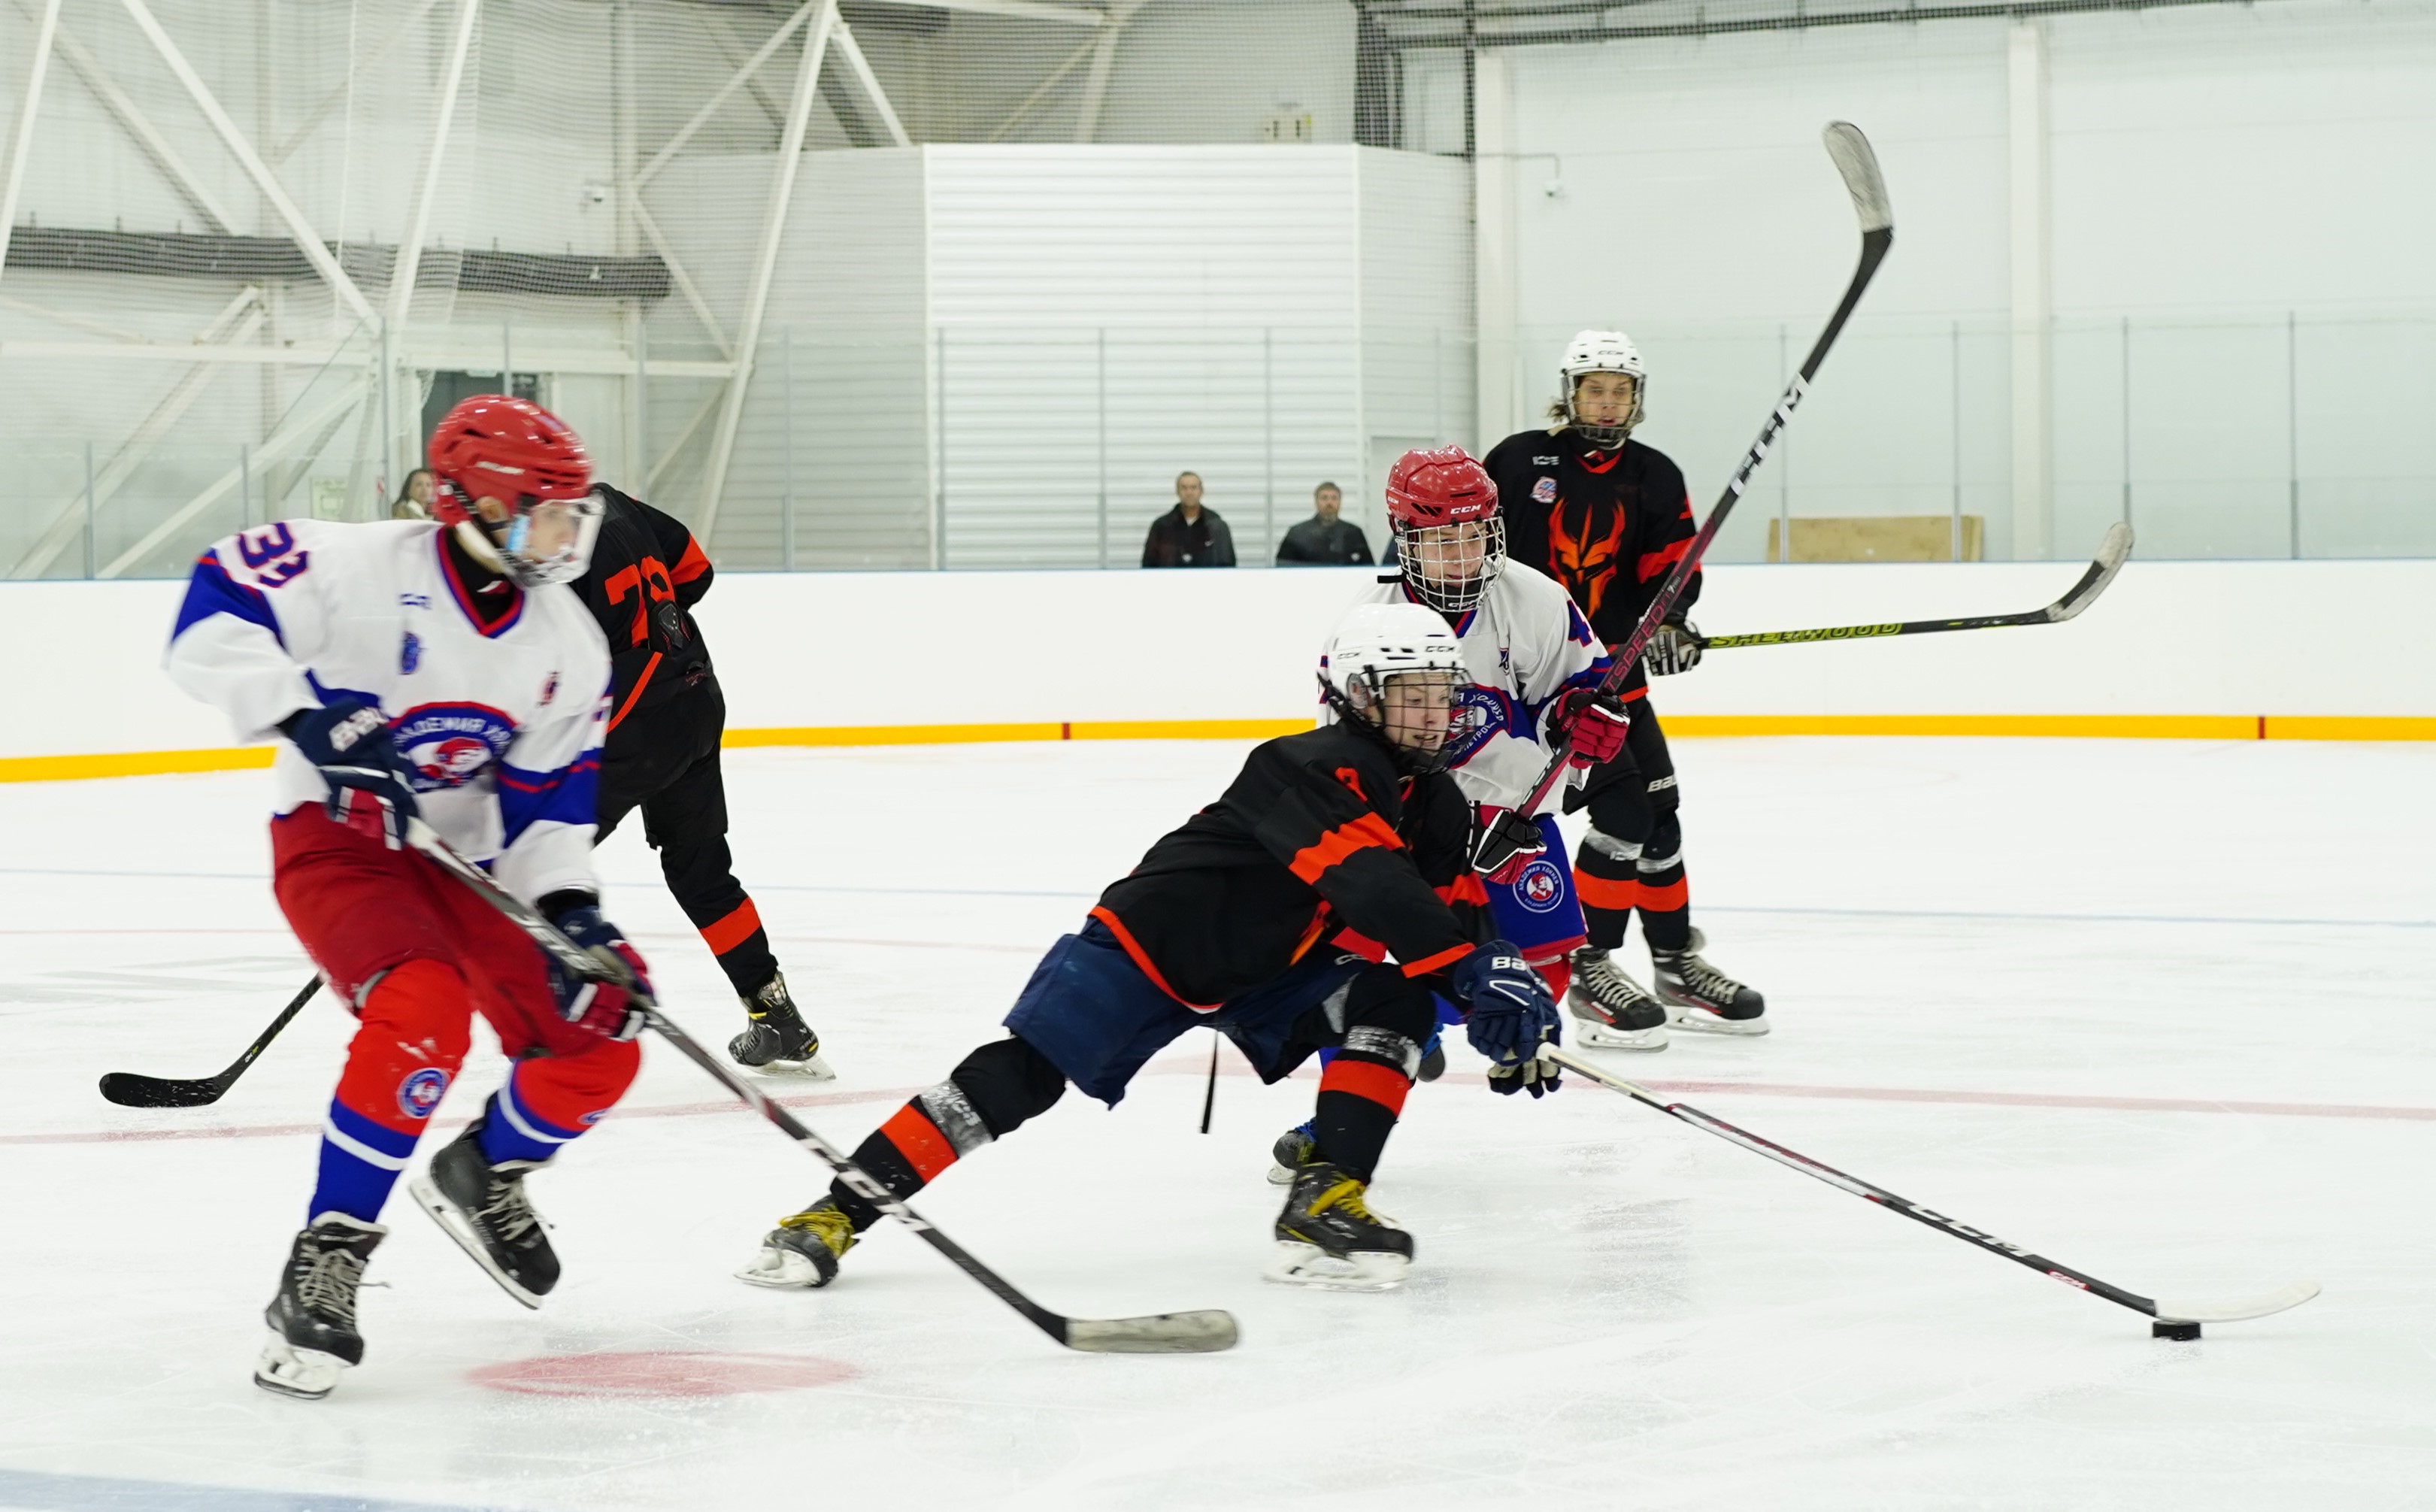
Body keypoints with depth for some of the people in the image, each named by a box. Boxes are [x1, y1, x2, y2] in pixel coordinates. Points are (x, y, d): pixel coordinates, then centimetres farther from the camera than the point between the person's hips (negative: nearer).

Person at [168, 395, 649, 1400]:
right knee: (425, 1011, -34)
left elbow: (551, 789, 3)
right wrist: (302, 714, -35)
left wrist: (568, 906, -11)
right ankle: (326, 1258, -23)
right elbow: (213, 614, -24)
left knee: (598, 1047, -1)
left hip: (466, 858, 7)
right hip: (337, 837, -7)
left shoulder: (569, 644, -1)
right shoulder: (363, 570, -20)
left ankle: (482, 1174, 31)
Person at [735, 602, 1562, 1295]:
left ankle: (1324, 1201, -17)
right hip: (1153, 942, -7)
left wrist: (1507, 1020, -13)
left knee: (1394, 999, -16)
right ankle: (837, 1214, -12)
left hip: (1272, 973, 7)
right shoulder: (1311, 768, -26)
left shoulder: (1435, 807, 1)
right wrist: (1470, 974, -46)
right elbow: (1367, 885, -40)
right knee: (1020, 1075, -17)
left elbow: (1455, 915, 4)